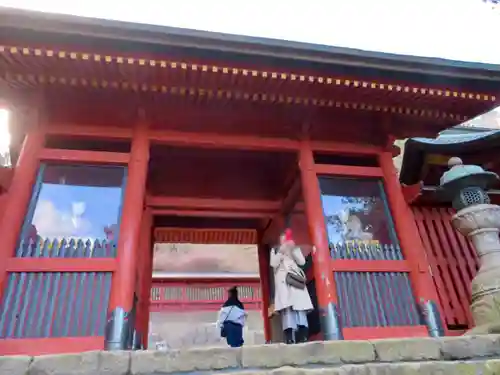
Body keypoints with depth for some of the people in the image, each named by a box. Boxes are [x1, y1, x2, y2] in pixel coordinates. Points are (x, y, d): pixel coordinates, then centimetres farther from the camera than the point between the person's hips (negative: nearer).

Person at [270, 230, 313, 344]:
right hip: (282, 279, -2)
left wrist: (293, 249, -1)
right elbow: (273, 264, 3)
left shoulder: (295, 249, 24)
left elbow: (302, 262, 7)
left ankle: (302, 335, -17)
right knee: (287, 306, -16)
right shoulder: (275, 250, 20)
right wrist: (281, 251, -5)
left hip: (295, 278, 2)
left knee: (299, 305, -12)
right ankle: (289, 336, -23)